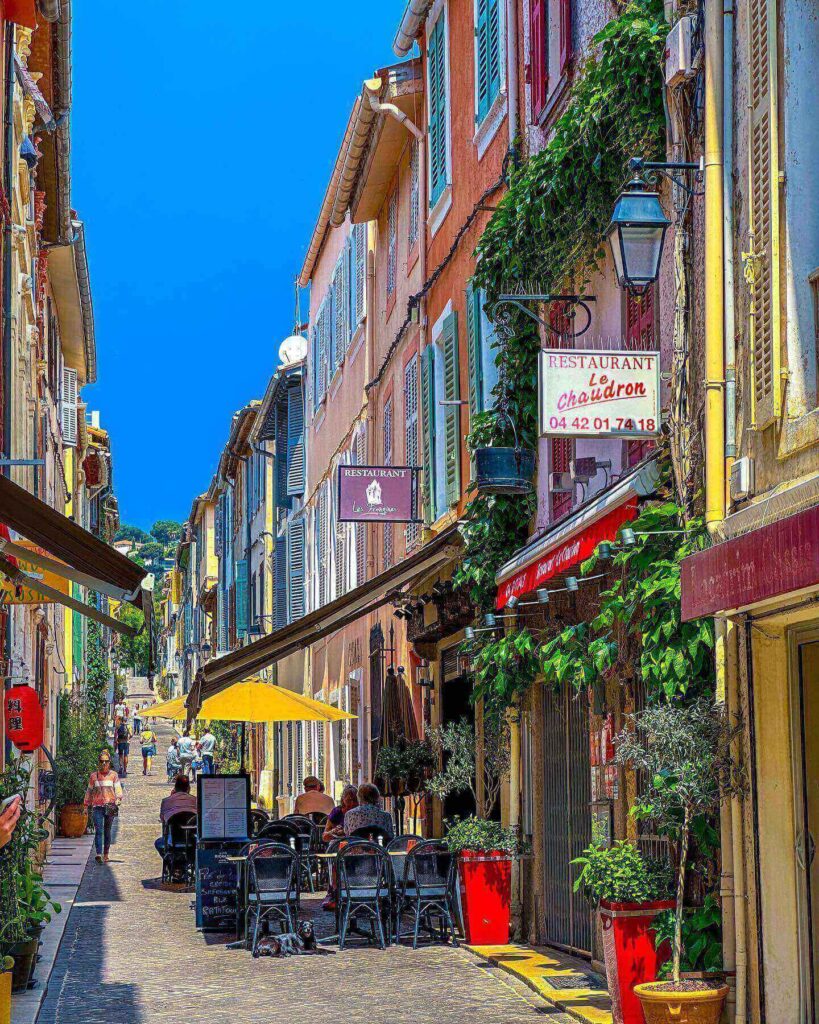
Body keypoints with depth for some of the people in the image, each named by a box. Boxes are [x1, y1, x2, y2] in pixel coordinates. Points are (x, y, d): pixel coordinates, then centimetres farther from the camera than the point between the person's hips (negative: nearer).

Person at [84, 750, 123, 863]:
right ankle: (99, 854, -23)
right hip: (97, 806, 0)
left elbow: (118, 789, 2)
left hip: (110, 806, 0)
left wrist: (117, 801, -14)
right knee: (98, 830, -13)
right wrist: (86, 804, 16)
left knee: (107, 831, 8)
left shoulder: (113, 775, 6)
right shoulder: (93, 776, 9)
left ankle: (106, 854, 19)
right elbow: (89, 791, 17)